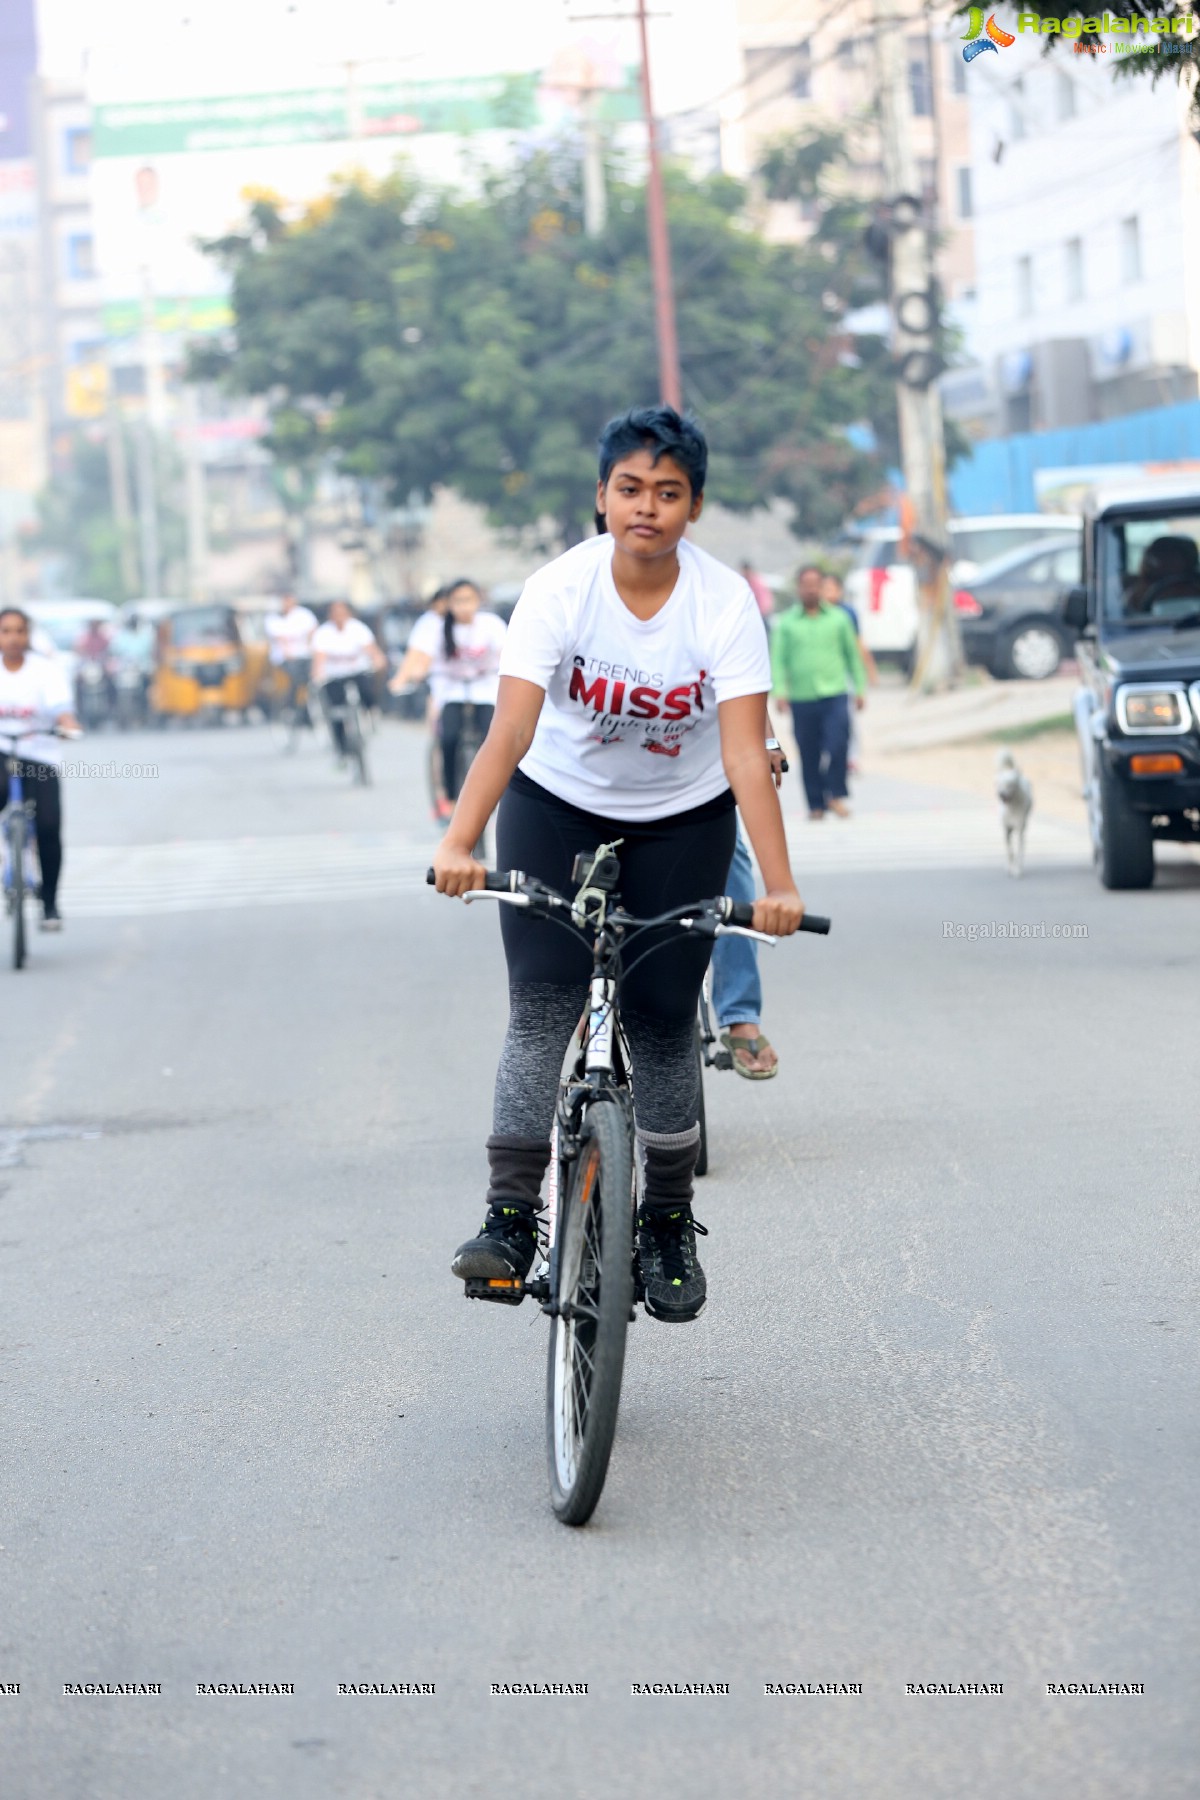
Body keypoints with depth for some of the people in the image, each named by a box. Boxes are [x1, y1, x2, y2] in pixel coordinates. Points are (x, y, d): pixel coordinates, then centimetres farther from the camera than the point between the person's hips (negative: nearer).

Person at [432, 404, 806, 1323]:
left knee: (663, 1023, -3)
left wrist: (779, 885, -36)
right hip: (558, 806, 0)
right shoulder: (560, 591, -21)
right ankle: (511, 1216, -12)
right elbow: (510, 729, -29)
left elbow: (746, 753, -27)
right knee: (540, 1008, -14)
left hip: (683, 820, 0)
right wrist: (460, 842, -43)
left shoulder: (725, 601, -21)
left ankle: (668, 1226, 14)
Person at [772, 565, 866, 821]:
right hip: (802, 699, 0)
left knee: (838, 745, -15)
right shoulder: (787, 623, 6)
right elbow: (778, 660, 2)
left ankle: (836, 795, 0)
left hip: (834, 696, 0)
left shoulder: (838, 618, 10)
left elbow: (852, 654, 16)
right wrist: (780, 691, -10)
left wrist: (860, 688, 13)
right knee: (809, 755, 2)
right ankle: (816, 805, 11)